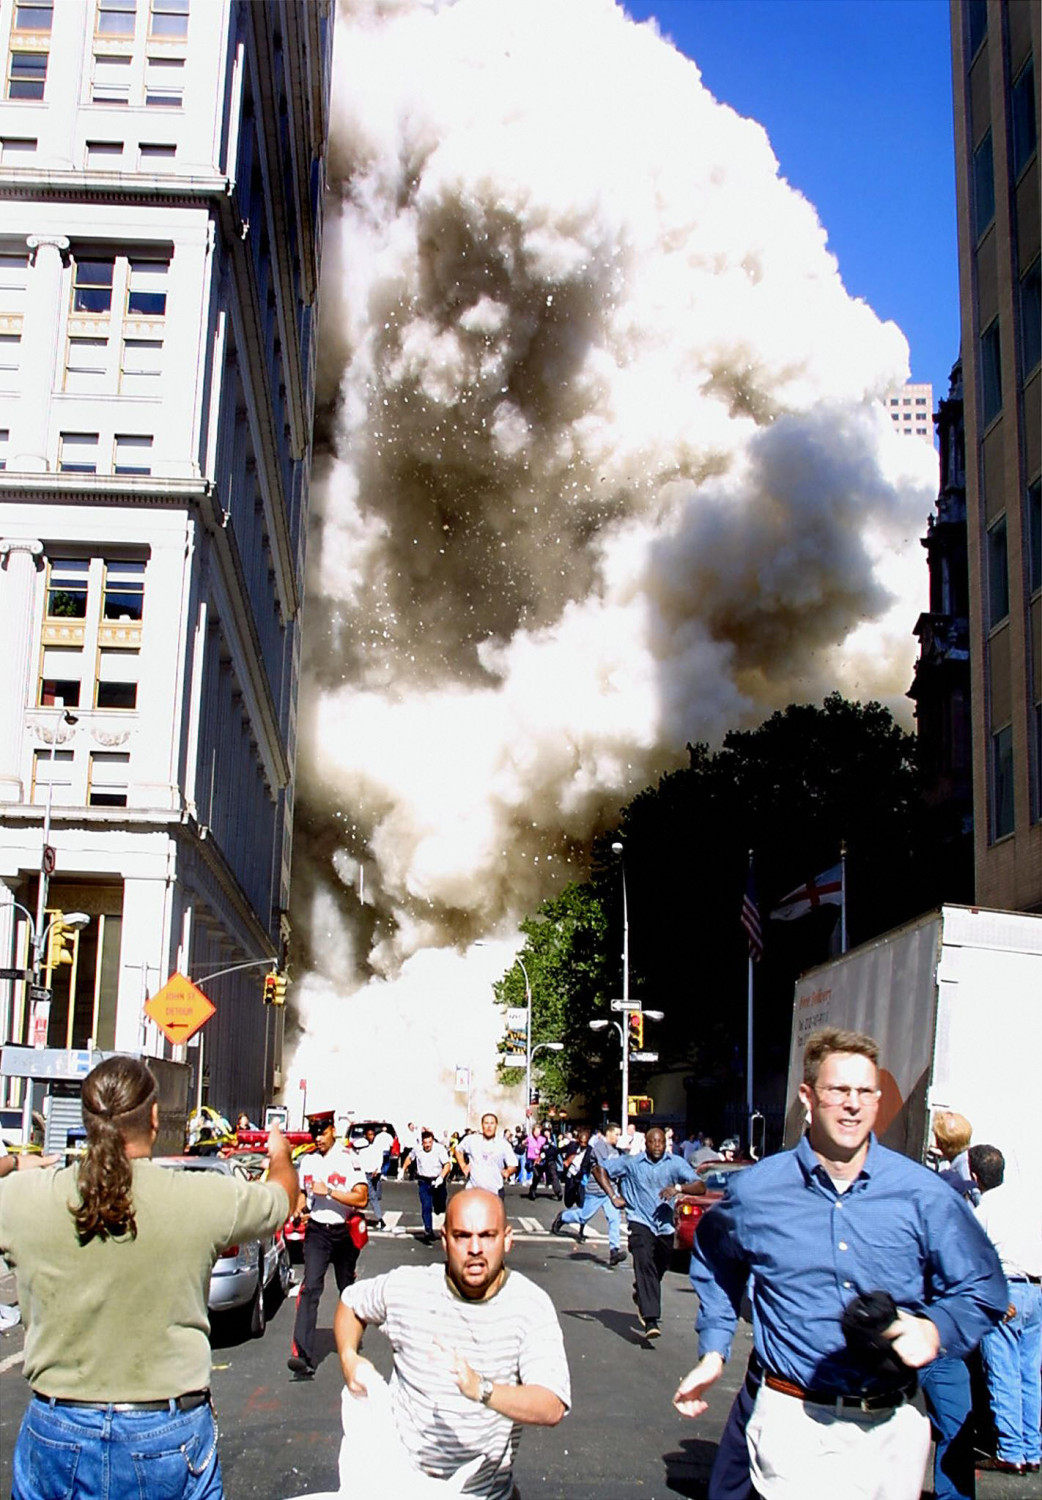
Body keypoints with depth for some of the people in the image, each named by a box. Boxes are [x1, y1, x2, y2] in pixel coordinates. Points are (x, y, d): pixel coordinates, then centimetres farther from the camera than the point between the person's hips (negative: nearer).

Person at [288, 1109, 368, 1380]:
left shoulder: (349, 1158, -9)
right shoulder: (307, 1161, 7)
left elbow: (361, 1197, -15)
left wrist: (328, 1191, -22)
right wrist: (300, 1208, 1)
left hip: (345, 1231, -2)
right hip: (317, 1230, 2)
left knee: (347, 1288, 14)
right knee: (310, 1287, -16)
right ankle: (302, 1355, -25)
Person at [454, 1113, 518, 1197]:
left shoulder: (503, 1144, -2)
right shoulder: (471, 1140, 1)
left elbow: (513, 1166, 3)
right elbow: (458, 1150, 19)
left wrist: (508, 1171, -18)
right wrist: (463, 1166, 6)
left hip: (496, 1192, 0)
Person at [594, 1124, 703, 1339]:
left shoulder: (676, 1164, 1)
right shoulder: (631, 1163, 1)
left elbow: (700, 1187, -8)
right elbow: (599, 1169, 9)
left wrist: (679, 1188, -26)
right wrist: (613, 1196, 0)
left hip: (665, 1226, 3)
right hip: (641, 1223, -3)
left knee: (657, 1271, 14)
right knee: (645, 1264, -22)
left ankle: (641, 1296, 48)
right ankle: (651, 1320, -28)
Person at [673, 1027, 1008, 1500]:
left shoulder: (923, 1194, -2)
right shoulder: (754, 1191, 0)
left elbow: (981, 1289, 6)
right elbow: (715, 1265, 21)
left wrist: (934, 1331, -12)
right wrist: (713, 1351, 14)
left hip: (893, 1426, 2)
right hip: (794, 1422, -2)